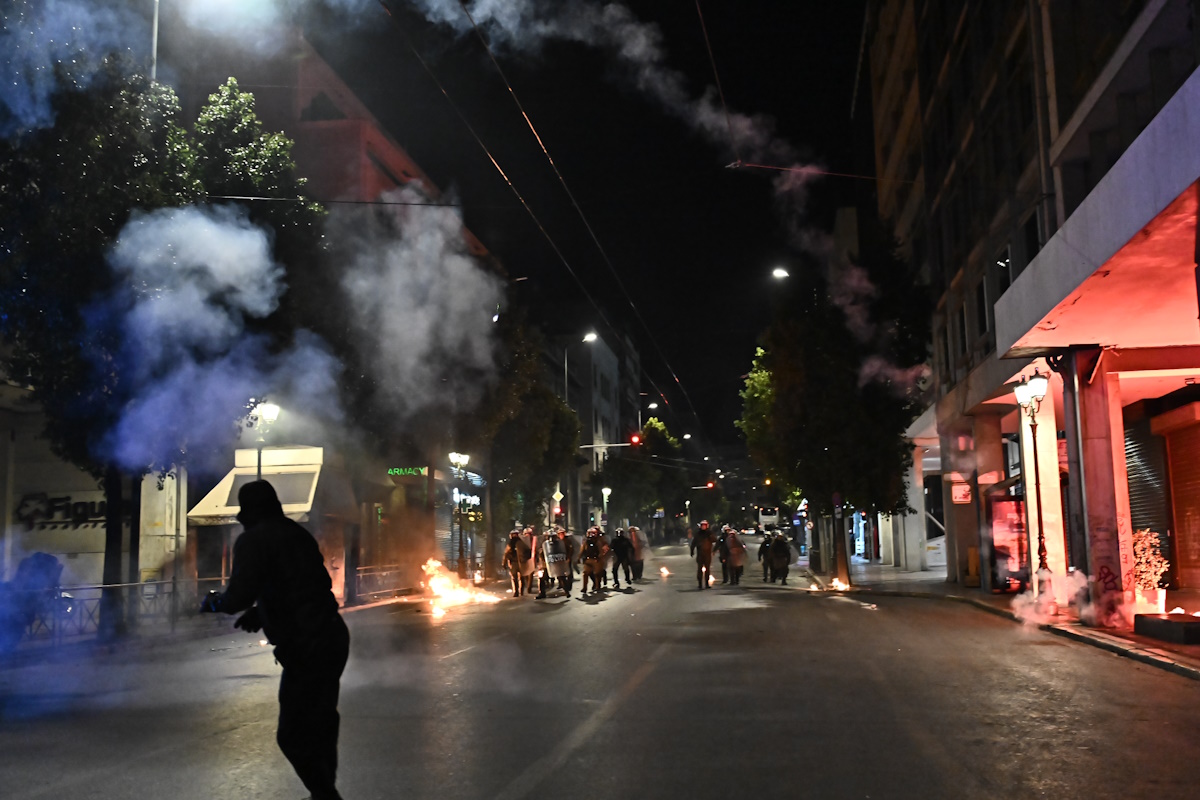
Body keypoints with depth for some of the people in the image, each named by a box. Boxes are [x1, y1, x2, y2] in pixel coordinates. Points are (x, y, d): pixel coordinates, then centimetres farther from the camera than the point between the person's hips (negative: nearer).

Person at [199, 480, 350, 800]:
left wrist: (213, 601, 3)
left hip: (307, 649, -9)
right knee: (321, 723, 22)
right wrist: (262, 612, 25)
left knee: (293, 736, -1)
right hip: (333, 638, 9)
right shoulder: (298, 534, 16)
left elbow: (238, 598, -18)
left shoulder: (253, 540, -9)